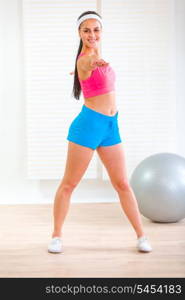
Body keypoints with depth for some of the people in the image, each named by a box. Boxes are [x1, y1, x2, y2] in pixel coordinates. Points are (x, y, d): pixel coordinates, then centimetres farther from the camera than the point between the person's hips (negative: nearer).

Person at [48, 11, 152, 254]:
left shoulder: (95, 56, 10)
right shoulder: (84, 60, -16)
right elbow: (89, 63, -45)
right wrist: (94, 62, -63)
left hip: (110, 126, 7)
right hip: (89, 125, -7)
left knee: (122, 183, 8)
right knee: (69, 184, 4)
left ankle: (141, 236, 16)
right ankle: (57, 236, 18)